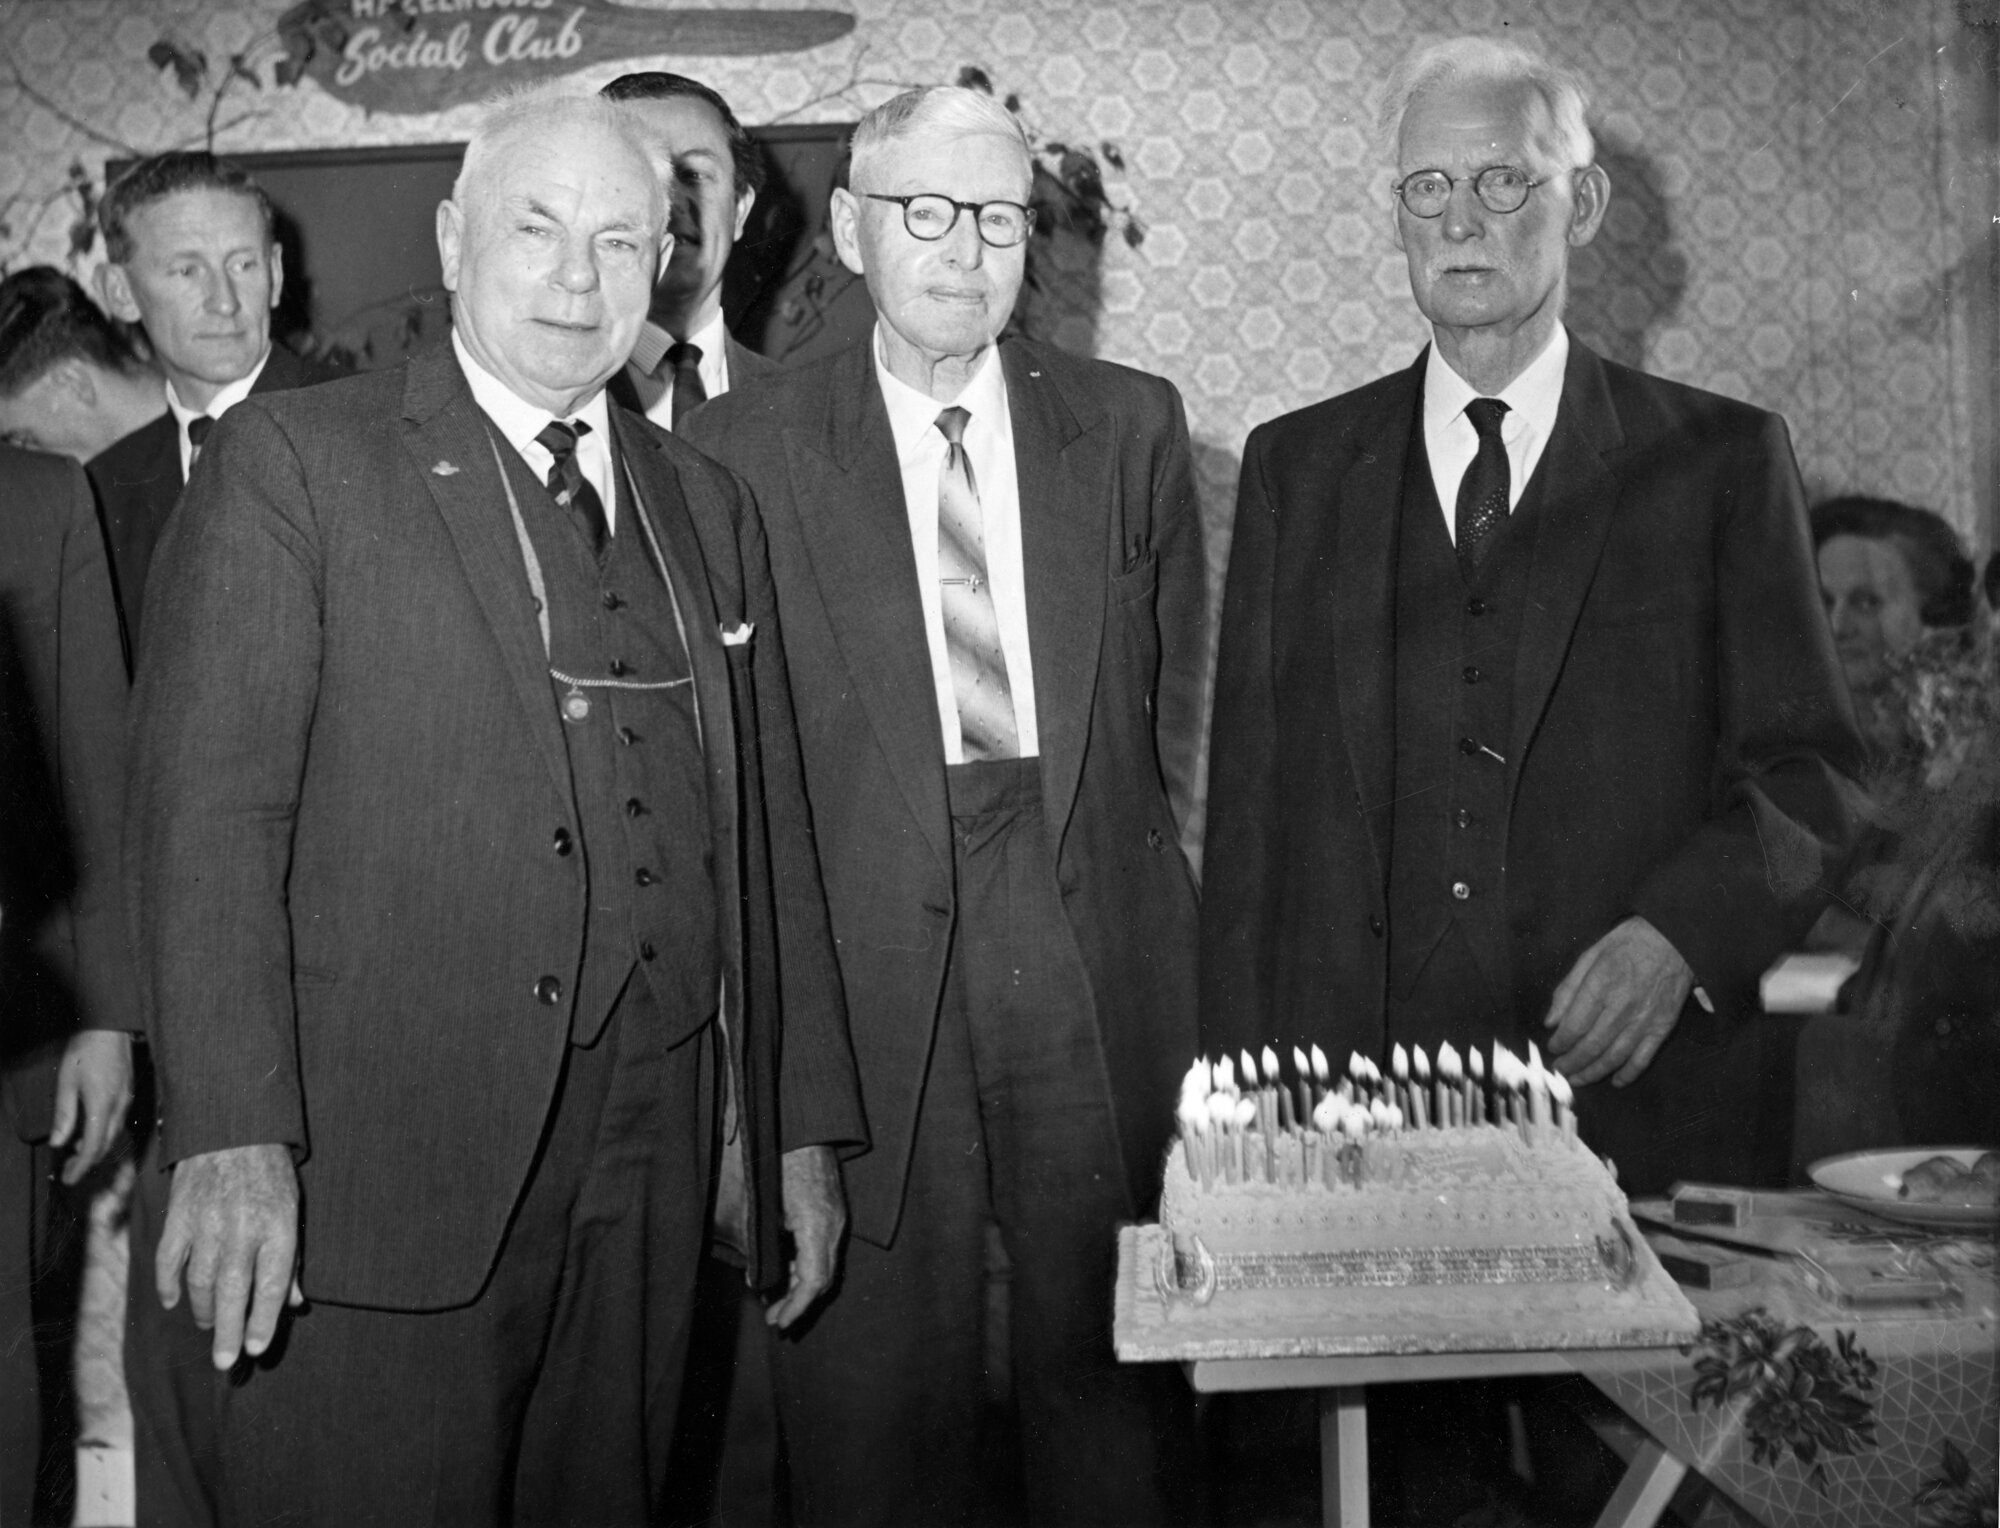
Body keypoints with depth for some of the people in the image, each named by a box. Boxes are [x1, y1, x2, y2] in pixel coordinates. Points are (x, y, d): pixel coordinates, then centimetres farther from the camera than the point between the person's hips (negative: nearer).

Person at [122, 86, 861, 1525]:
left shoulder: (709, 510, 15)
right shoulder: (293, 461, 0)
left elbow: (765, 830, 15)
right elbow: (211, 805, -9)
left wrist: (801, 1126, 12)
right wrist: (232, 1137, -19)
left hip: (642, 1191, 5)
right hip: (363, 1191, -4)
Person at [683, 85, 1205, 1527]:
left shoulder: (1132, 423, 9)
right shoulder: (746, 446, 3)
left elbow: (1176, 697, 14)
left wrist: (1126, 857, 8)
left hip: (1098, 946, 2)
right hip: (865, 947, -1)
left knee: (1111, 1350, 8)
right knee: (874, 1376, 5)